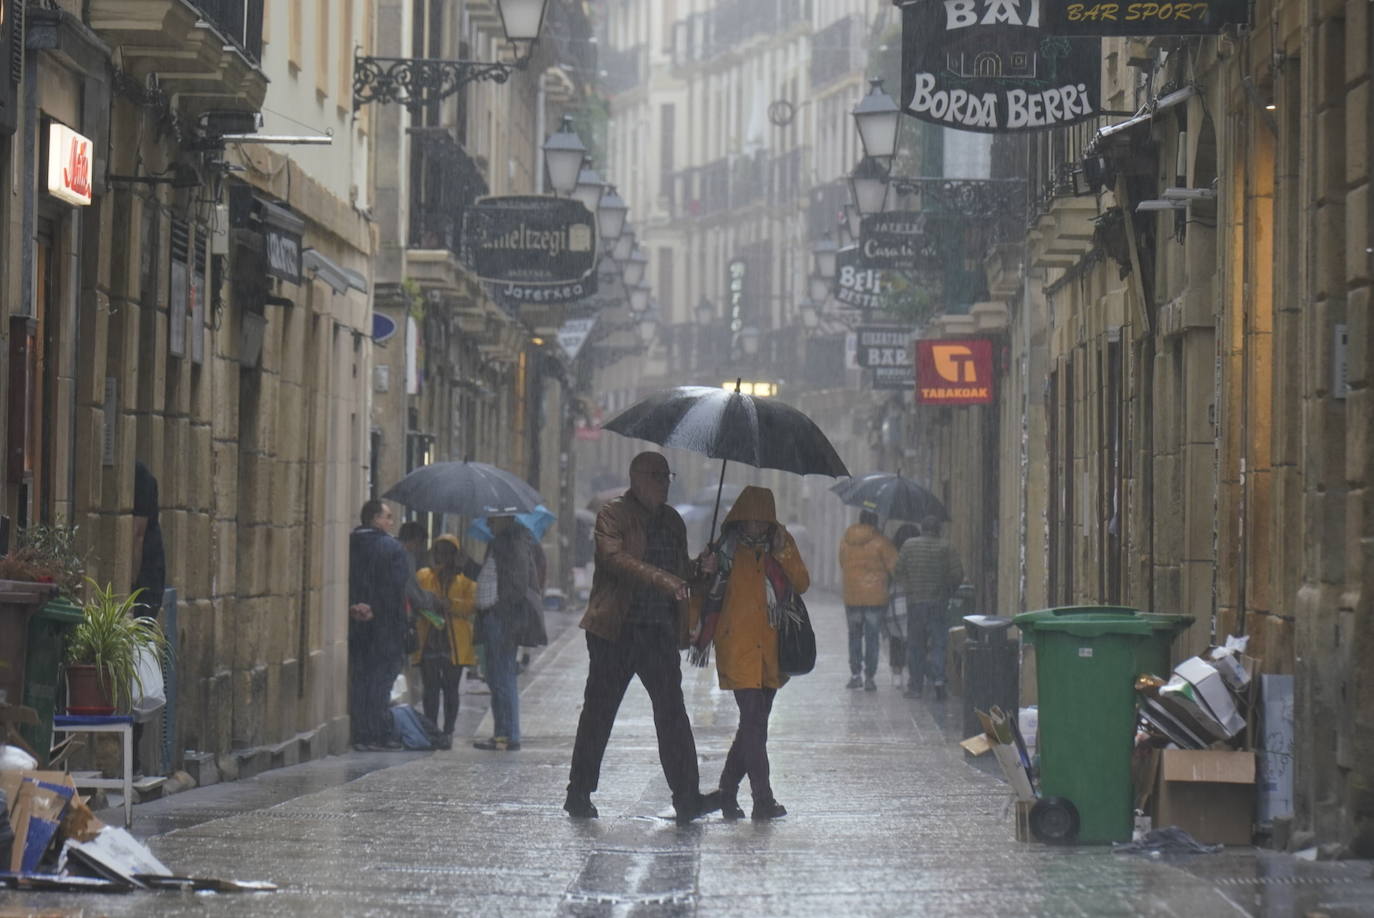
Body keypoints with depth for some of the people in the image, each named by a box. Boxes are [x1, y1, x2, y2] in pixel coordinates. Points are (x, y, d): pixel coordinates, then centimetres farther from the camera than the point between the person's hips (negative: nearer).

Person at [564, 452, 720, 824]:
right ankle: (579, 794, 13)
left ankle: (687, 797, -10)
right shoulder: (613, 514, -2)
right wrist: (663, 579, -29)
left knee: (672, 711, -5)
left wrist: (697, 570, 2)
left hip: (660, 630, 5)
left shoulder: (672, 521, 19)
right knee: (598, 712, 3)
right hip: (616, 629, -5)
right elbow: (614, 557, -19)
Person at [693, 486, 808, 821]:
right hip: (737, 646, -4)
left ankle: (727, 792, 23)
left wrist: (784, 553, -12)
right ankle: (763, 800, -13)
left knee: (754, 723, 9)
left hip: (771, 648, 4)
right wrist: (702, 638, 0)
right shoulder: (729, 548, 1)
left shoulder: (782, 543, 10)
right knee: (753, 721, -12)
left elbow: (802, 584, 1)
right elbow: (711, 595, 3)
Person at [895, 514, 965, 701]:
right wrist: (949, 592, 12)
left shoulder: (909, 545, 1)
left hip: (914, 601, 1)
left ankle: (915, 686, 9)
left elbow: (899, 571, 2)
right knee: (938, 643, 3)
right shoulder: (946, 548, -3)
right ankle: (938, 678, -16)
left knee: (915, 645, 8)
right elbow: (957, 574, -5)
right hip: (938, 602, -1)